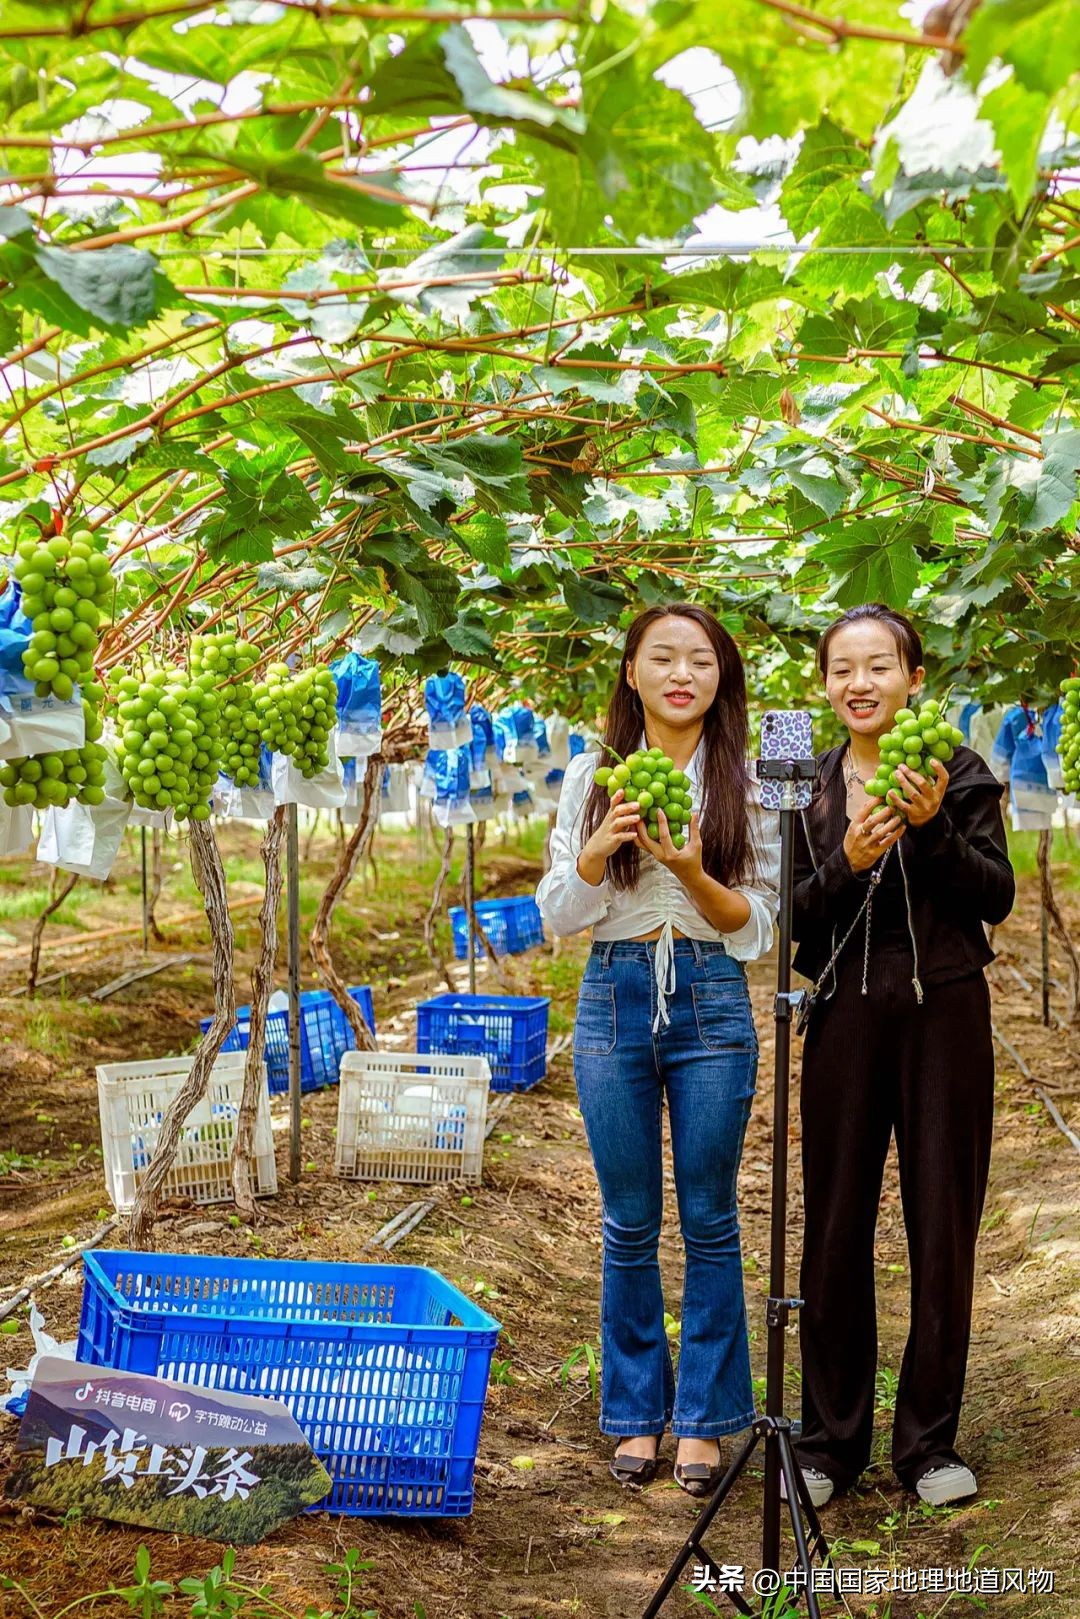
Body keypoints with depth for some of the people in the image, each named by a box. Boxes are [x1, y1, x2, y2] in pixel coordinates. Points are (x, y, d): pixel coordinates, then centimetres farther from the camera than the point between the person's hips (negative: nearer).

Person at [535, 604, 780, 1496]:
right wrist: (598, 848, -16)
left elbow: (756, 927, 0)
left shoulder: (746, 783, 2)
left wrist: (694, 873, -18)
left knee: (710, 1221, 5)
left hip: (712, 1001, -1)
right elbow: (558, 916, 3)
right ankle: (638, 1413, 23)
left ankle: (704, 1419, 19)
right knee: (629, 1224, 8)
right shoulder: (592, 777, 4)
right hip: (614, 997, 1)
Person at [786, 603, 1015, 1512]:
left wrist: (934, 827, -19)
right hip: (846, 1019, 1)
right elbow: (789, 918, 3)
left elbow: (997, 898, -5)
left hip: (945, 1015, -1)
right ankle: (830, 1440, 18)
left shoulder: (958, 774, 1)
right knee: (835, 1231, 4)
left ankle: (930, 1442, 18)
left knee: (944, 1229, 4)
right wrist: (844, 865, -15)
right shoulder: (806, 787, 6)